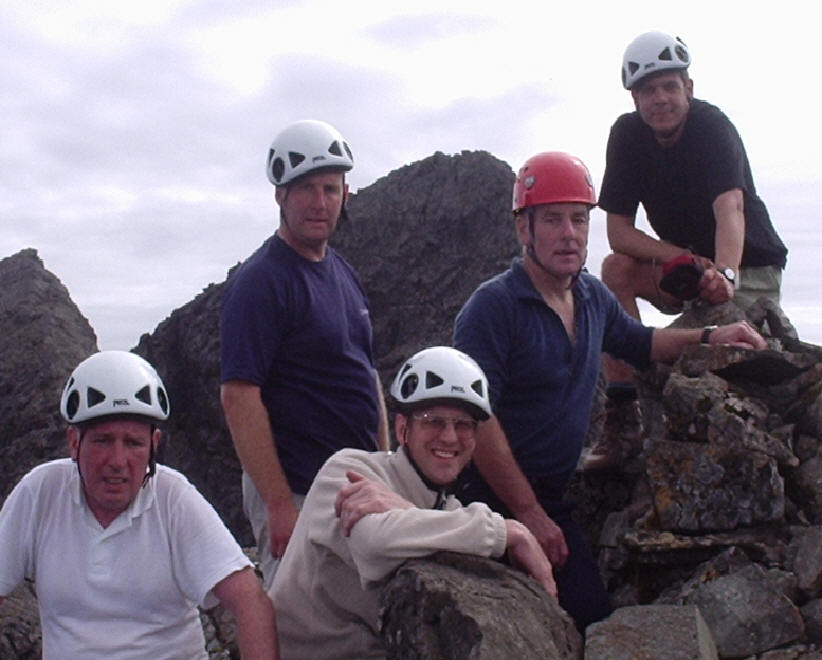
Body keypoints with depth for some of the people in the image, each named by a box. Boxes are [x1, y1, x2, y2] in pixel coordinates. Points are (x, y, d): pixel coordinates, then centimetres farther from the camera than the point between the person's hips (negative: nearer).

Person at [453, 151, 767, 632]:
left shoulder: (593, 297, 7)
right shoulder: (494, 307, -17)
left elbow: (638, 342, 28)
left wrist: (709, 337, 12)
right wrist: (528, 514, -21)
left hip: (554, 501, 7)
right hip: (499, 503, -7)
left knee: (594, 618, 4)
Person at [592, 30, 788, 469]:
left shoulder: (713, 127, -22)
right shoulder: (627, 135, -10)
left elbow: (729, 208, -40)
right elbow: (618, 232, -13)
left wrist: (725, 275, -58)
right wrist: (682, 260, -28)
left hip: (749, 266, -4)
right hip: (682, 262, 4)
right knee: (616, 270, -23)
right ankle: (623, 415, -22)